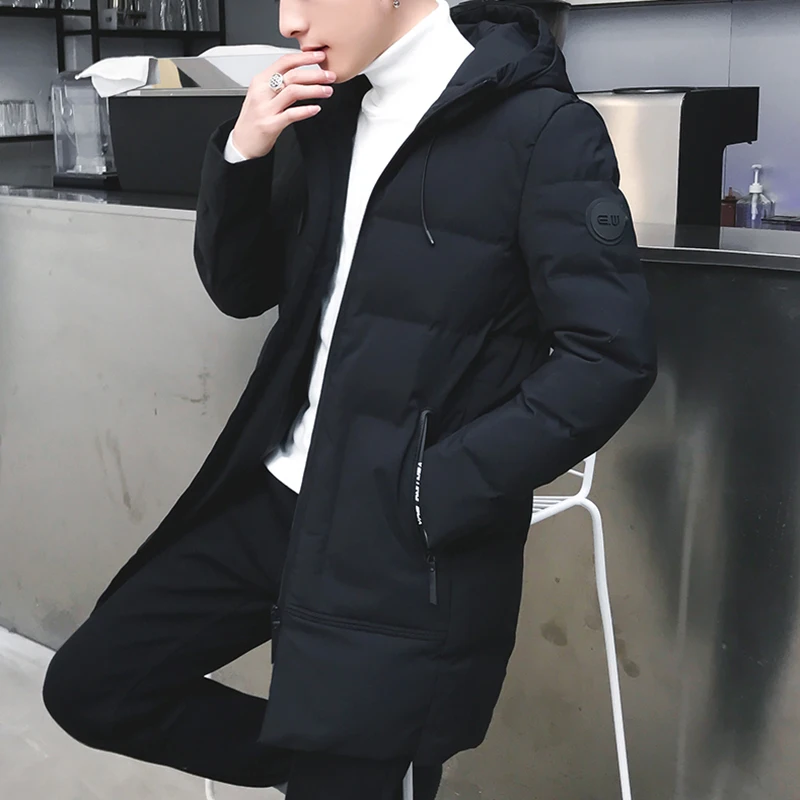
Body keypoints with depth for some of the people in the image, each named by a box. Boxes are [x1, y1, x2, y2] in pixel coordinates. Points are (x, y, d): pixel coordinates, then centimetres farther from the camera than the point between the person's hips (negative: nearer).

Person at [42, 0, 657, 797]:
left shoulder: (541, 128, -12)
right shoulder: (327, 111, 9)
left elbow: (611, 356, -15)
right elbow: (241, 289, 13)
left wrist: (438, 489, -19)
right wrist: (242, 155, -4)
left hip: (404, 540, -7)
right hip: (279, 497, 7)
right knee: (88, 688, 9)